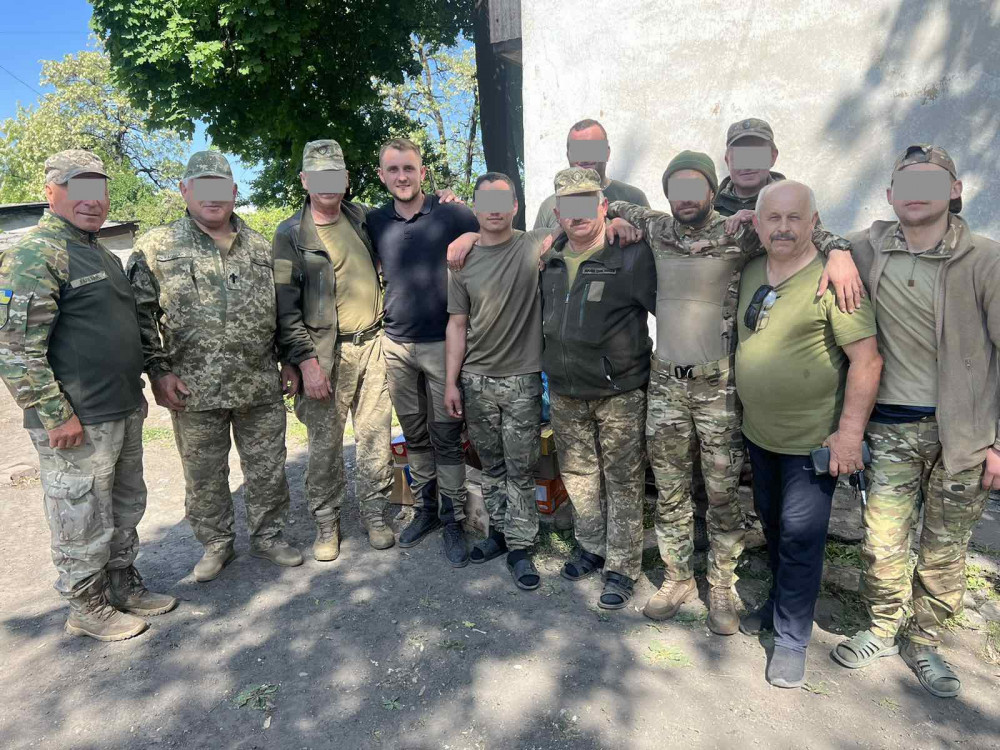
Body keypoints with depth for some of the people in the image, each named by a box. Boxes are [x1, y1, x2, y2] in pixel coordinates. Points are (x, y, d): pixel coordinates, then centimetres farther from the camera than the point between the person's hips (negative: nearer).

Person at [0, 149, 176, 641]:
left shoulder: (101, 254, 14)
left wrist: (141, 384, 20)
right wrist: (56, 415, -20)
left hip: (125, 413, 9)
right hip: (77, 424, -9)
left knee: (126, 509, 20)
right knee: (83, 524, 6)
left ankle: (123, 586, 36)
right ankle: (87, 609, 24)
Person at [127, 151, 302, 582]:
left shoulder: (260, 247, 9)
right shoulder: (156, 249, 0)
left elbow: (282, 310, 14)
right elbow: (140, 316, -1)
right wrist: (158, 371, -7)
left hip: (262, 386, 2)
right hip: (195, 390, -2)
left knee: (268, 468, 11)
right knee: (204, 476, 11)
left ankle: (267, 536, 31)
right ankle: (216, 544, 31)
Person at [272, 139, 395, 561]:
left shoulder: (364, 219, 11)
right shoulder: (291, 235, 0)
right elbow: (285, 307, -5)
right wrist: (306, 361, -13)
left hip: (372, 345, 3)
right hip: (325, 352, -3)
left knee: (376, 437, 7)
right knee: (325, 443, 4)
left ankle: (375, 514, 23)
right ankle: (326, 523, 21)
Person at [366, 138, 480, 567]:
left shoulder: (452, 216, -5)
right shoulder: (375, 223, 7)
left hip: (443, 344, -4)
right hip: (396, 346, 4)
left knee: (446, 438, 2)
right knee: (414, 435, 14)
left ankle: (452, 522, 15)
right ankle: (424, 510, 29)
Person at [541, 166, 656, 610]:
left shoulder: (631, 256, -13)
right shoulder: (549, 259, 6)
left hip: (620, 393, -6)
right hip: (565, 393, 6)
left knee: (623, 481, 5)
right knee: (576, 473, 17)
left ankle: (622, 568, 21)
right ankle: (592, 548, 37)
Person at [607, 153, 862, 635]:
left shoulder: (736, 234, -3)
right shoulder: (657, 229, 7)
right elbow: (618, 208, 23)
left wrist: (837, 250, -24)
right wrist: (612, 220, 3)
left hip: (719, 384, -2)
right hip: (665, 382, 3)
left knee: (722, 492, 5)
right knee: (669, 491, 10)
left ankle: (721, 587, 23)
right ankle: (677, 578, 27)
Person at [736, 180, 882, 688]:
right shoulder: (750, 273, 3)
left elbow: (866, 359, -18)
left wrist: (850, 432, -20)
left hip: (812, 439, -6)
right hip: (758, 433, 7)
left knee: (799, 537, 3)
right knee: (772, 525, 21)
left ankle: (792, 638, 21)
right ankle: (779, 602, 42)